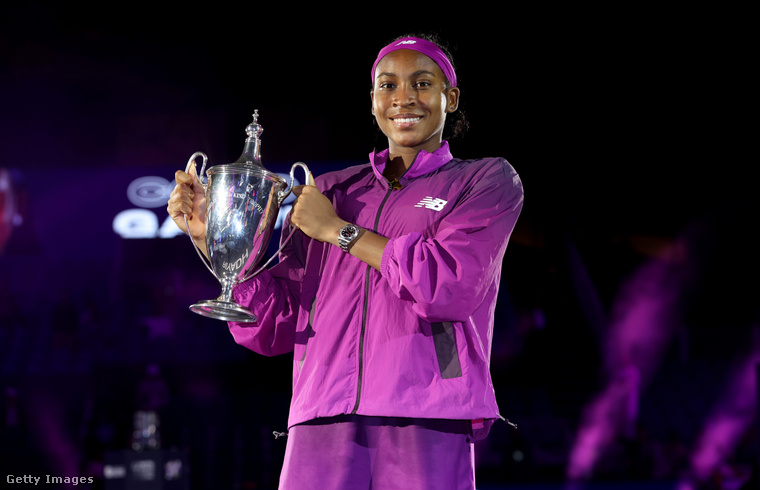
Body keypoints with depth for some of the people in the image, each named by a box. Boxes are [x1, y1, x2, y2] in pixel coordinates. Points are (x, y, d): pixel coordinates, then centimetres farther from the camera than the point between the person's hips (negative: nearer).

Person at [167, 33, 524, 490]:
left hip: (426, 428, -2)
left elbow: (452, 285, -7)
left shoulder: (489, 180, 11)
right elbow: (274, 326, 15)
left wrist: (339, 231, 1)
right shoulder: (331, 192, 19)